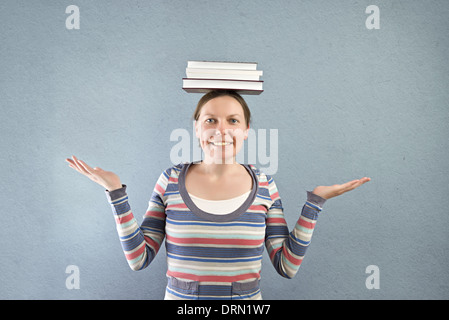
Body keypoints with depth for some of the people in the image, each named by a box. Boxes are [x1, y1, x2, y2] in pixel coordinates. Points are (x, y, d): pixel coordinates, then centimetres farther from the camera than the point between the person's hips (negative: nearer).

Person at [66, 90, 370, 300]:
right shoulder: (171, 180, -8)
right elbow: (138, 259, -7)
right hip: (179, 297, 0)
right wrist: (117, 193, -13)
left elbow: (287, 266, -7)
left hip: (247, 298, 1)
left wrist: (314, 202, -10)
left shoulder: (264, 185, -7)